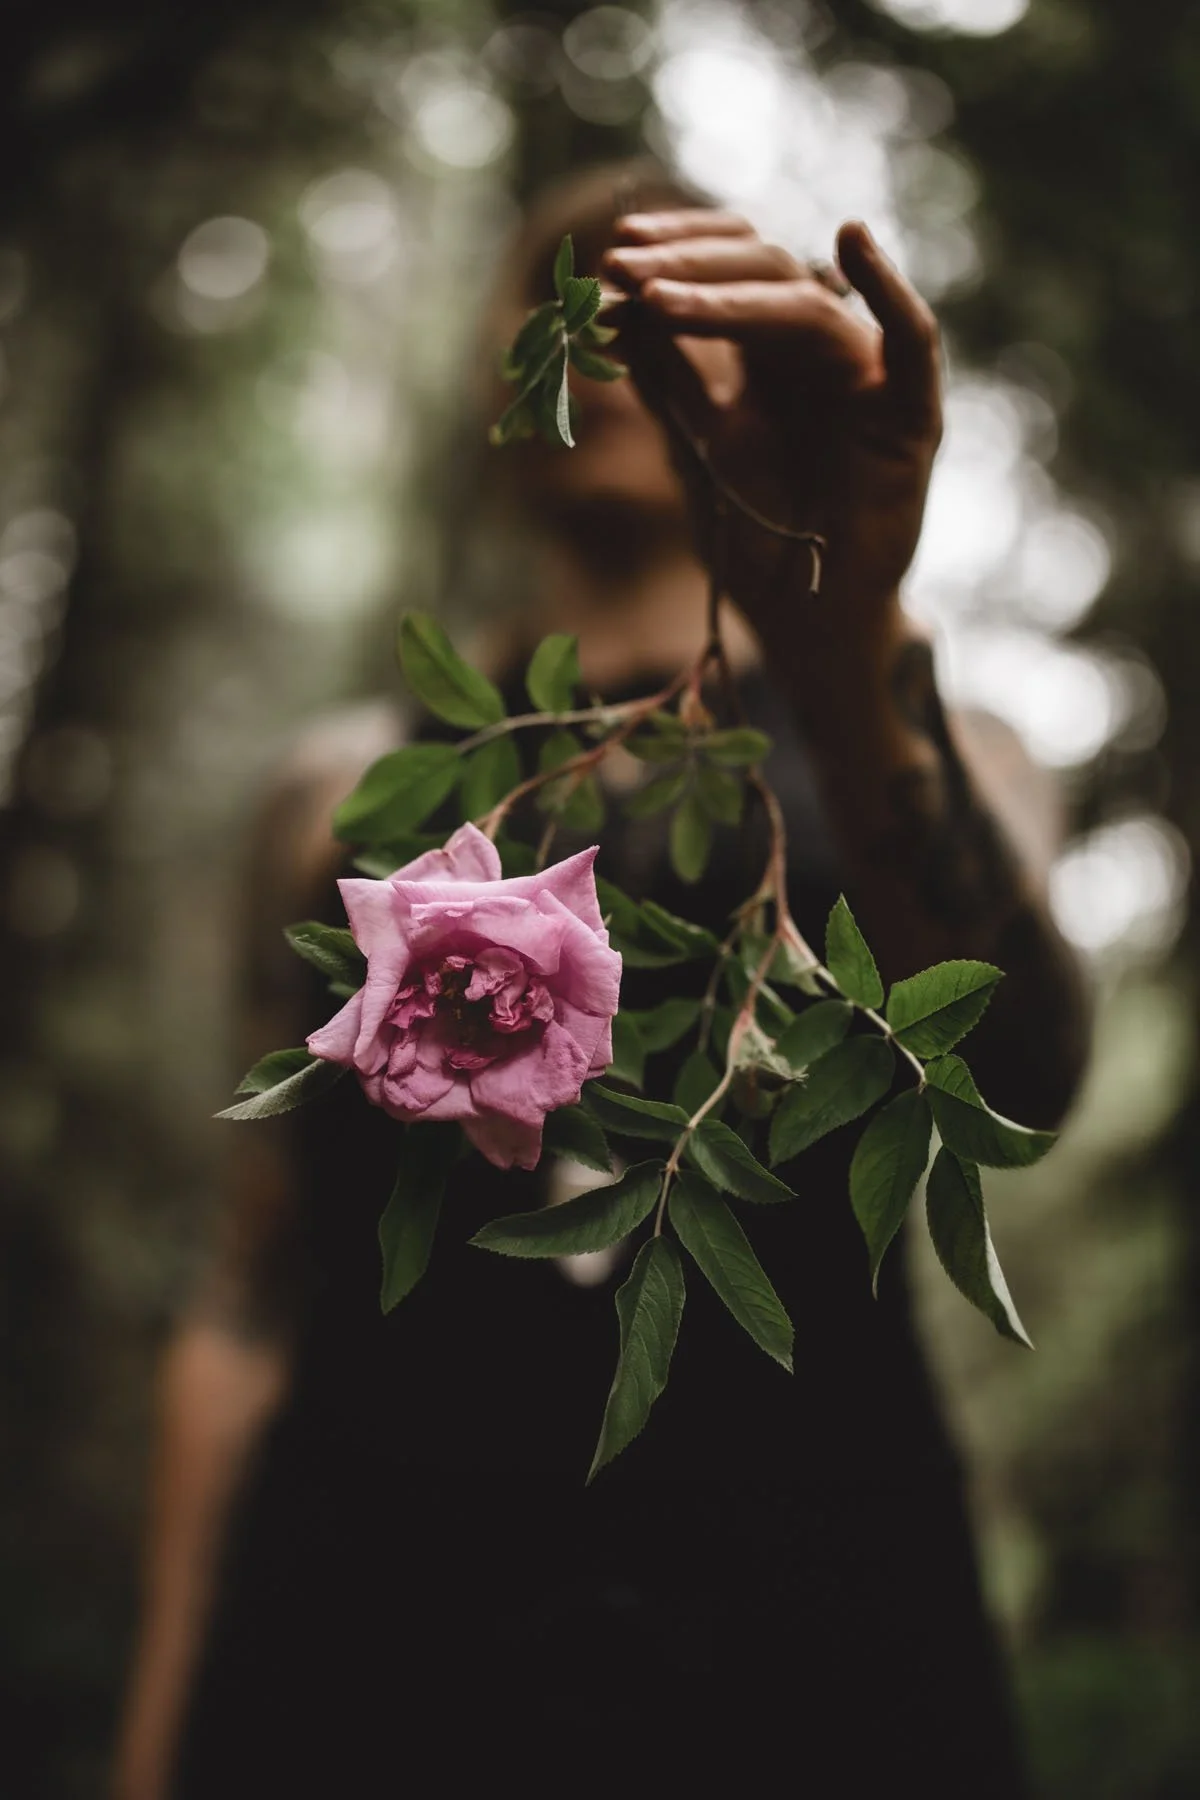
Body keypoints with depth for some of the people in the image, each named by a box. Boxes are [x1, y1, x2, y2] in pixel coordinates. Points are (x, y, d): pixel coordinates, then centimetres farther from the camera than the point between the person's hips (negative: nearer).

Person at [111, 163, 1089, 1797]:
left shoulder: (926, 760, 6)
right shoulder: (348, 796, 11)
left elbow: (1013, 1081, -17)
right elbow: (251, 1303, 9)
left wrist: (845, 650, -33)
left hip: (800, 1632, -1)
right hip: (363, 1617, 2)